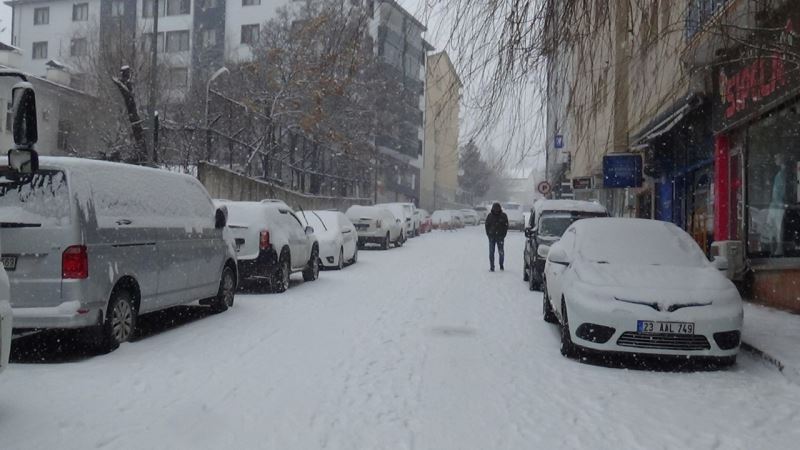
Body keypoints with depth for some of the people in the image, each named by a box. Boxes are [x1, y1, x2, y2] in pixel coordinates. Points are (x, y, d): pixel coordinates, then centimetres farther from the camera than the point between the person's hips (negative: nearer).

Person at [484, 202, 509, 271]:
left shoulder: (503, 216, 1)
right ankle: (492, 267, 5)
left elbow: (506, 226, 5)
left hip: (500, 237, -1)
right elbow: (486, 225, 10)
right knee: (491, 252, 0)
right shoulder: (489, 216, 3)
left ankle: (501, 265, 16)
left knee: (501, 252, -1)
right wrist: (488, 235, 1)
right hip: (491, 236, 1)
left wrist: (503, 235, -2)